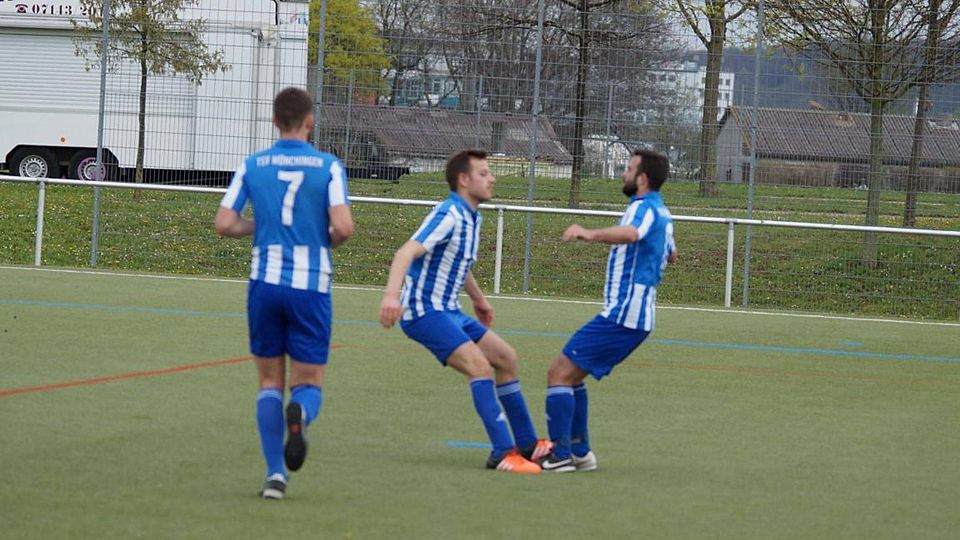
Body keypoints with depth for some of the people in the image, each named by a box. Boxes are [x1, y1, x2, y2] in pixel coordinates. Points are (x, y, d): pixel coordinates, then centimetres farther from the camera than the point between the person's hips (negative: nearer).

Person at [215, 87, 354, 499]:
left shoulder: (251, 166, 3)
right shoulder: (328, 166, -3)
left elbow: (224, 224, -2)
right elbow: (343, 226, -13)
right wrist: (330, 240, 9)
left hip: (264, 283, 2)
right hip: (311, 286, -2)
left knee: (270, 381, 13)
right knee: (309, 383, 8)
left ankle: (275, 473, 1)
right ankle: (300, 413, -29)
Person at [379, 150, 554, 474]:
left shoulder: (471, 218, 11)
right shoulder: (449, 215, -19)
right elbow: (407, 253, -32)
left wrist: (478, 299, 42)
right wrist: (391, 295, -46)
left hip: (448, 312, 10)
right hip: (424, 312, -10)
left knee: (505, 358, 14)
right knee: (479, 366, -24)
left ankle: (527, 444, 23)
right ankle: (503, 453, -27)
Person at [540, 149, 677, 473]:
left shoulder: (645, 208, -14)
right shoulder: (661, 213, 16)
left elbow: (630, 233, -40)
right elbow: (671, 255, 36)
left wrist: (591, 234, -52)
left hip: (621, 315, -10)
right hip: (638, 315, 10)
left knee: (559, 373, -11)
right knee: (570, 375, 18)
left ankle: (560, 456, -14)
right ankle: (580, 452, 18)